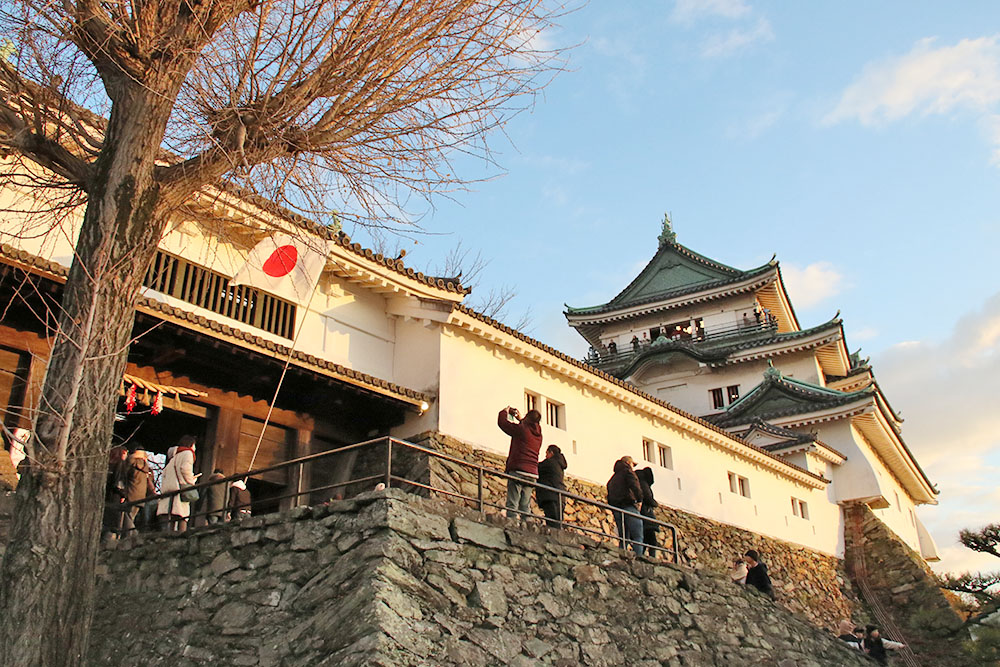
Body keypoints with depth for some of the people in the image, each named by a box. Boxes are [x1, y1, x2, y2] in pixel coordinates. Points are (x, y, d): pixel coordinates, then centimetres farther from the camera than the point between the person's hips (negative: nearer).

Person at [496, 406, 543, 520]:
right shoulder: (538, 434, 16)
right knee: (525, 507, 6)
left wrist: (505, 411, 24)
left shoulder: (521, 428, -3)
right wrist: (520, 419, 48)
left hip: (518, 470, -6)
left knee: (512, 505, -10)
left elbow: (502, 422, 6)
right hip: (532, 473, 6)